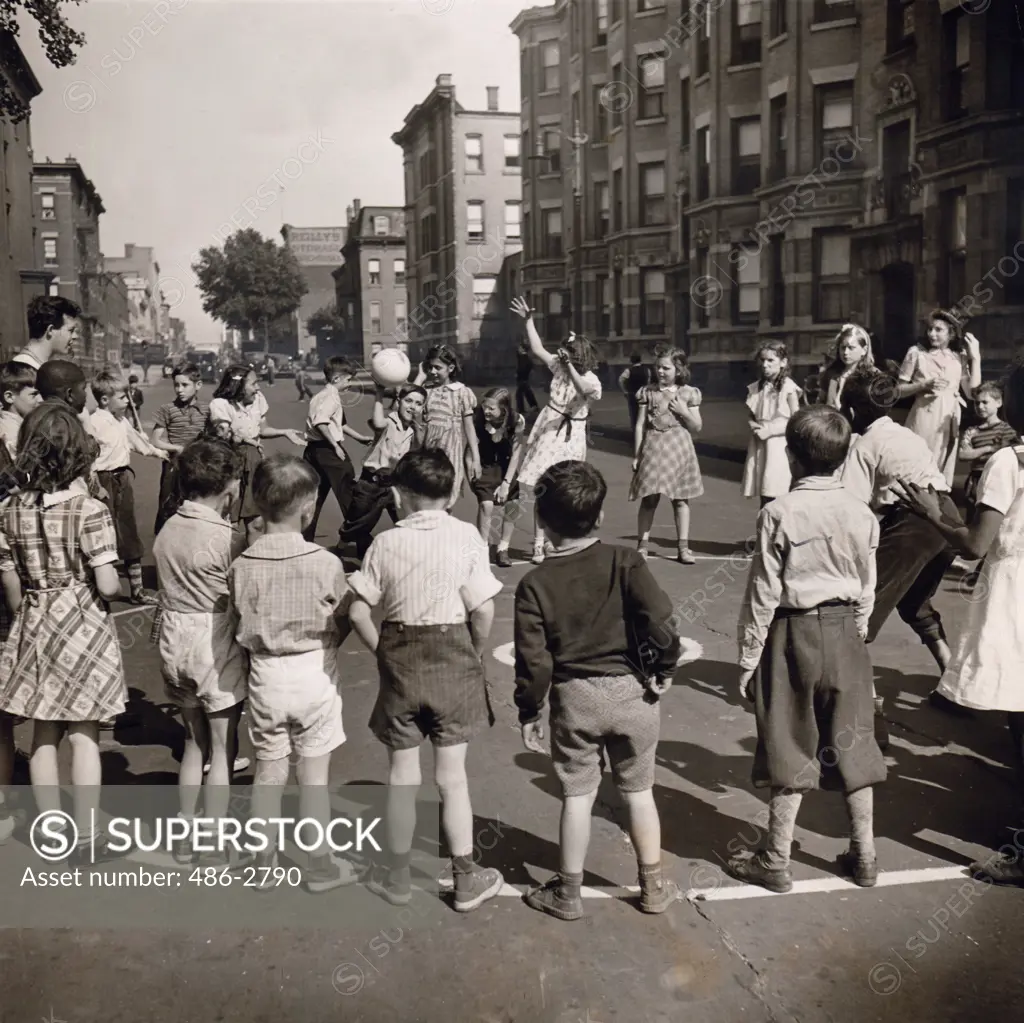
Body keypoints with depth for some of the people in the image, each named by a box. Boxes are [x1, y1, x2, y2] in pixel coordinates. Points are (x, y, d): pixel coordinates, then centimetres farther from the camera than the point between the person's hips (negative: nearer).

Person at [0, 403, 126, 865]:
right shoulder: (90, 510, -17)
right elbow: (106, 585, -19)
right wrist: (119, 586, 3)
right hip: (84, 627, -4)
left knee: (43, 735, 15)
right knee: (83, 735, 7)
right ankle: (85, 837, 14)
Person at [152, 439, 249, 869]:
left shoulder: (167, 530, 4)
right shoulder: (226, 538, -16)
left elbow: (173, 585, 7)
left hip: (174, 641, 7)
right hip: (216, 645, -7)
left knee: (194, 743, 21)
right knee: (222, 749, 5)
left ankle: (184, 837, 28)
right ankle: (213, 850, 12)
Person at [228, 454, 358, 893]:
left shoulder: (242, 566, -10)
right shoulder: (326, 563, -16)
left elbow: (244, 629, -2)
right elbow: (343, 625, -4)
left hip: (265, 675, 2)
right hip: (314, 674, -2)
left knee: (268, 772, 15)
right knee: (314, 775, 9)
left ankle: (263, 864, 26)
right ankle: (320, 866, 21)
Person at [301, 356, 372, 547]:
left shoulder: (329, 396, 19)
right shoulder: (330, 397, -13)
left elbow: (340, 424, 30)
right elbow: (321, 423, -28)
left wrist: (360, 438, 32)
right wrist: (336, 445, -22)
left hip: (315, 450, 10)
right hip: (326, 449, -10)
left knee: (316, 495, 13)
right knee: (347, 490, 1)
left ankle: (306, 537, 16)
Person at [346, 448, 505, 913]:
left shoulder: (386, 542, -6)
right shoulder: (466, 536, -10)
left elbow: (358, 611, -8)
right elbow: (484, 609, -14)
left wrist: (382, 651, 5)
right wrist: (476, 652, 3)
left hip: (401, 661, 1)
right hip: (454, 660, 0)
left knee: (402, 774, 14)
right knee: (452, 774, 11)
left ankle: (397, 876, 28)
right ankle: (466, 879, 21)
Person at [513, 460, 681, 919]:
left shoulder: (535, 584, -8)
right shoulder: (624, 562, -9)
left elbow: (534, 661, -8)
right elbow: (661, 621, -18)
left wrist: (529, 713, 4)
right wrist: (665, 668, -1)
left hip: (574, 697, 0)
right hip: (632, 691, 1)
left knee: (577, 795, 12)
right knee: (638, 791, 16)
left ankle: (568, 892, 23)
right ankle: (653, 887, 28)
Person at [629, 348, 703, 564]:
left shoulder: (688, 393, 3)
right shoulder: (648, 392, 2)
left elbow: (697, 427, 6)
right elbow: (640, 426, 3)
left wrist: (684, 412, -11)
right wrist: (637, 455, -1)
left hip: (679, 449, 1)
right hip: (653, 449, -1)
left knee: (681, 499, 5)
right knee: (649, 498, -1)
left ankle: (683, 547, 12)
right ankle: (641, 545, 7)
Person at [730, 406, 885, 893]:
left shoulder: (779, 513, -14)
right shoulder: (860, 514, -2)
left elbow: (763, 594, -12)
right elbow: (866, 590, 5)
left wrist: (748, 659, -5)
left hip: (792, 634, -3)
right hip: (844, 633, 4)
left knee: (790, 748, 5)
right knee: (851, 743, 14)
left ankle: (776, 860, 16)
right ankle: (864, 854, 24)